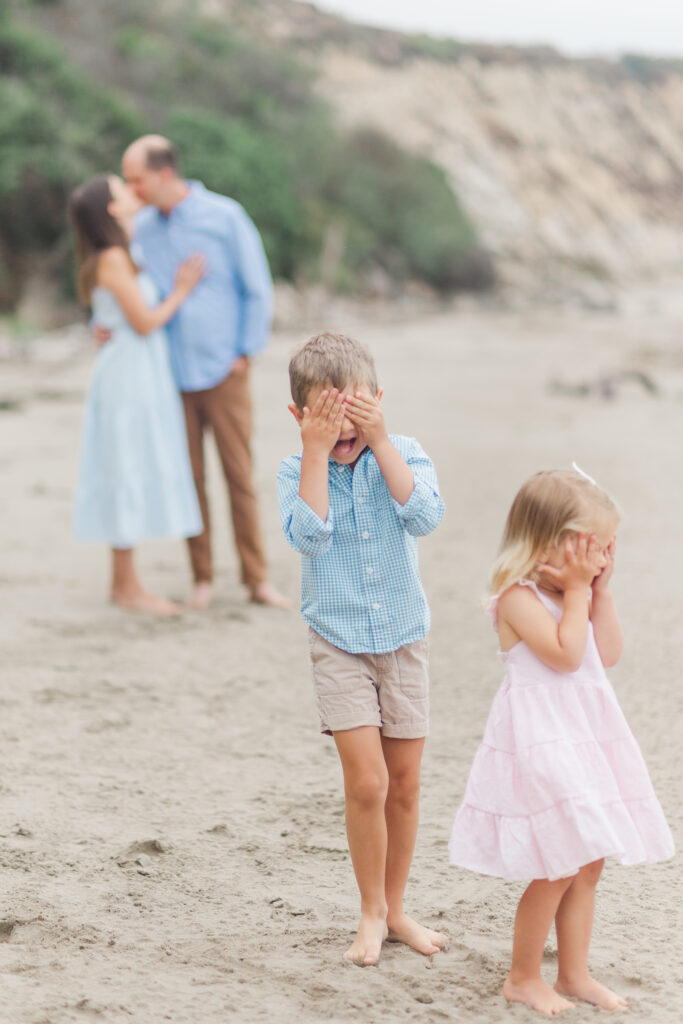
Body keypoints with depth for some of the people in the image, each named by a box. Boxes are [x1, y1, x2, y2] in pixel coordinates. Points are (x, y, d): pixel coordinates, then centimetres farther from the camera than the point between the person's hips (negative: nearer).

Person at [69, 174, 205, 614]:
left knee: (131, 476, 11)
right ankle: (128, 587, 0)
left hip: (142, 377, 10)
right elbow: (144, 322, -14)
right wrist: (182, 290, -6)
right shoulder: (112, 259, -15)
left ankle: (124, 581, 17)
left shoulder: (122, 256, 14)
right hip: (129, 375, -10)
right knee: (130, 474, -5)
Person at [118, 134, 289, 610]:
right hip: (171, 374, 3)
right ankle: (203, 577, 15)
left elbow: (258, 290, 0)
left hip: (223, 371, -3)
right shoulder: (141, 228, 6)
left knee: (240, 477, 1)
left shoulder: (225, 217, -3)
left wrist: (246, 352, -3)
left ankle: (257, 578, 9)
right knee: (189, 479, 5)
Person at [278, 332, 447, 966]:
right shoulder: (296, 472, -7)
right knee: (366, 781, -11)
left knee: (405, 782, 10)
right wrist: (317, 453, -26)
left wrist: (379, 440, -25)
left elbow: (424, 517, -23)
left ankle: (395, 908, 27)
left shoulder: (402, 454, -5)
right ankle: (371, 912, 9)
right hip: (338, 643, -2)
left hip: (403, 640, 2)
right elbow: (310, 535, -24)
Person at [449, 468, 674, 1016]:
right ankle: (523, 978, 13)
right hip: (541, 742, -9)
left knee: (588, 865, 13)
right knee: (559, 869, -4)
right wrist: (578, 591, -17)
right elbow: (565, 653, -24)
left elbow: (609, 654, 9)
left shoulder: (574, 593, 11)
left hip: (585, 736, 9)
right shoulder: (518, 596, -15)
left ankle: (574, 973, 26)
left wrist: (602, 591, 3)